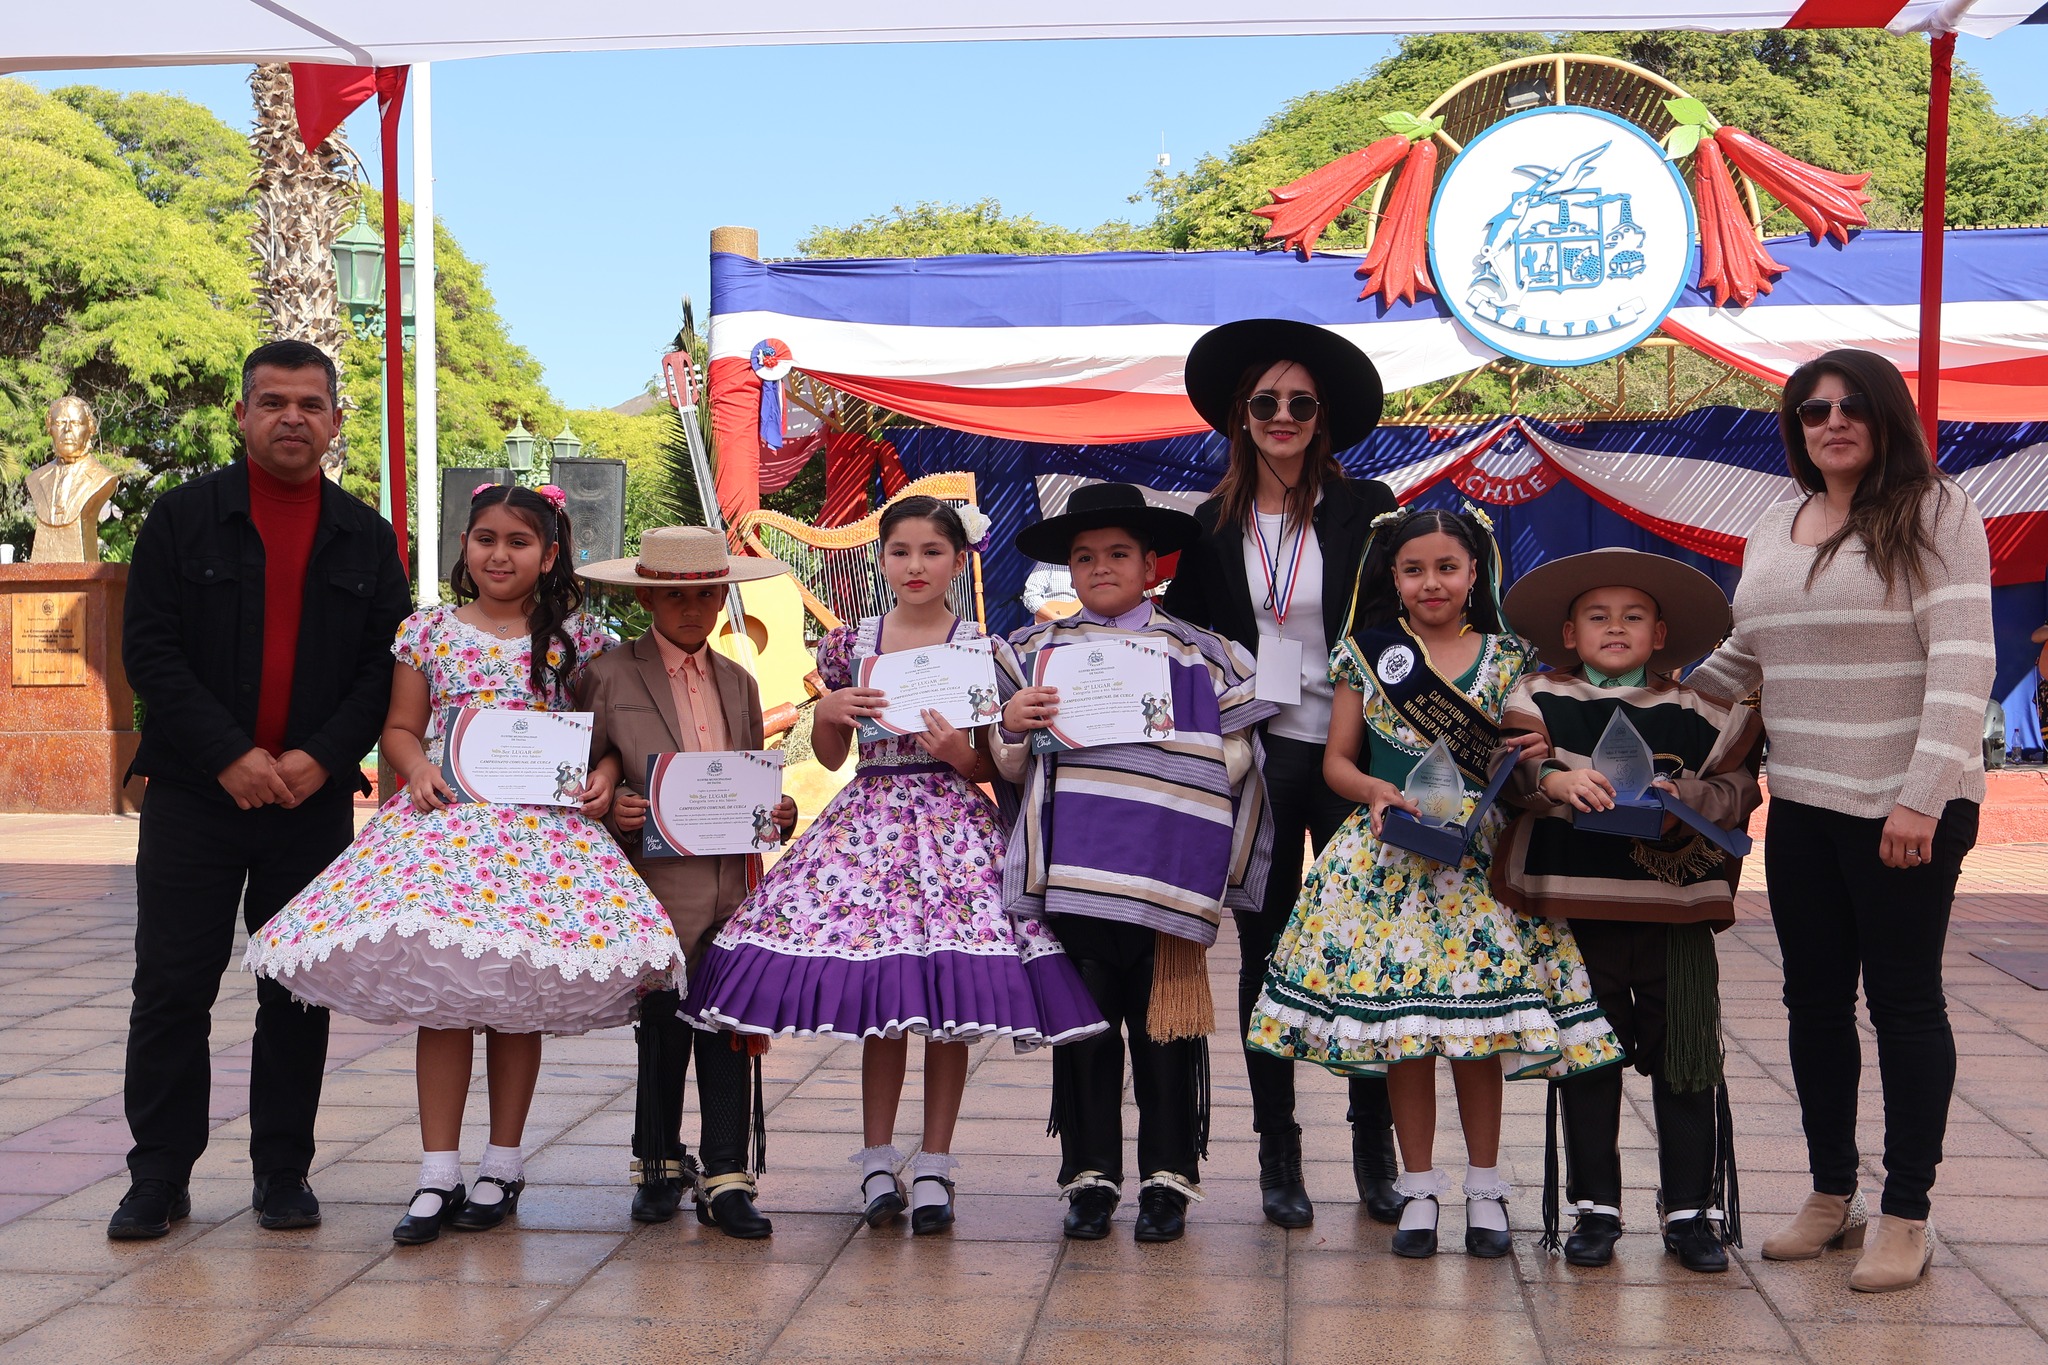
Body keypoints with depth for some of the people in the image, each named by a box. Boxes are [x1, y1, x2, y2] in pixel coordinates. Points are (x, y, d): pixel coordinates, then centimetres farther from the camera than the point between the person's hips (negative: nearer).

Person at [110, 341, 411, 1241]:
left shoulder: (366, 539, 9)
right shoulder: (183, 517, 3)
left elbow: (387, 667, 5)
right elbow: (147, 649, -4)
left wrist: (321, 757, -10)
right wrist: (228, 755, -13)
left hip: (315, 799, 2)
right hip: (193, 795, -1)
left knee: (299, 993, 6)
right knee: (171, 987, 1)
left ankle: (283, 1173, 17)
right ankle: (159, 1177, 12)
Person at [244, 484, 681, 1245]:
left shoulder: (576, 639, 4)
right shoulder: (428, 631, 8)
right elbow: (400, 728, 12)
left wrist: (603, 777, -10)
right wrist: (417, 769, -7)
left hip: (541, 828, -1)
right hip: (443, 820, 1)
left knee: (518, 998, 4)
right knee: (439, 993, -2)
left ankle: (502, 1166, 17)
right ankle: (438, 1174, 5)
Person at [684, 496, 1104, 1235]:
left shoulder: (981, 650, 3)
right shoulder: (850, 644, 9)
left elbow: (992, 766, 4)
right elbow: (831, 756, 15)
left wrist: (961, 753, -17)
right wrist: (827, 712, -5)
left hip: (952, 819, -1)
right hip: (869, 817, 2)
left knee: (948, 1002, -3)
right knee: (878, 1005, 1)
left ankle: (933, 1165, 9)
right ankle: (877, 1160, 15)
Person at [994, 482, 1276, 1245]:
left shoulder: (1197, 656, 7)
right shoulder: (1035, 654, 14)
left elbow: (1236, 764, 8)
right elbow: (1011, 769, 17)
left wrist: (1181, 738, -10)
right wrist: (1013, 726, -2)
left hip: (1164, 873, -2)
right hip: (1072, 867, 2)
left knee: (1165, 1026, 2)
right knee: (1082, 1028, 5)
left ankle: (1167, 1180, 14)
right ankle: (1089, 1179, 17)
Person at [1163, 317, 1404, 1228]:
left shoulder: (1366, 511, 1)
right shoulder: (1211, 526, 7)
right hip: (1255, 760, 2)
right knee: (1265, 955, 8)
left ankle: (1376, 1150, 15)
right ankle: (1277, 1154, 18)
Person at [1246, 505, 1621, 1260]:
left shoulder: (1509, 660, 6)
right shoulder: (1369, 654, 6)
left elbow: (1532, 755, 10)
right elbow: (1337, 760, 7)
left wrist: (1539, 759, -12)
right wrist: (1375, 789, -12)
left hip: (1480, 856, 0)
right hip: (1390, 856, 0)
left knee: (1480, 1023, 0)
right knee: (1401, 1025, 1)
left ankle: (1484, 1186, 15)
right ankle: (1418, 1188, 14)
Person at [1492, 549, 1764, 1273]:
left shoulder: (1699, 714, 5)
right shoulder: (1541, 700, 3)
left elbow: (1738, 790, 2)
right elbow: (1507, 770, -11)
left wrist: (1685, 799, -16)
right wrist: (1556, 781, -30)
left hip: (1677, 912, 1)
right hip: (1576, 909, 0)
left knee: (1687, 1062, 5)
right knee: (1586, 1062, 8)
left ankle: (1691, 1209, 17)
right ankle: (1595, 1207, 20)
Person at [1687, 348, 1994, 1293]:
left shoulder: (1934, 514, -6)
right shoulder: (1772, 532, 13)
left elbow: (1963, 661, -14)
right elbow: (1743, 662, 23)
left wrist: (1923, 797, -21)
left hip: (1905, 807, -6)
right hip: (1801, 804, 6)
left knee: (1902, 999, 2)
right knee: (1815, 999, 11)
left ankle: (1907, 1217, 13)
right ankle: (1831, 1196, 24)